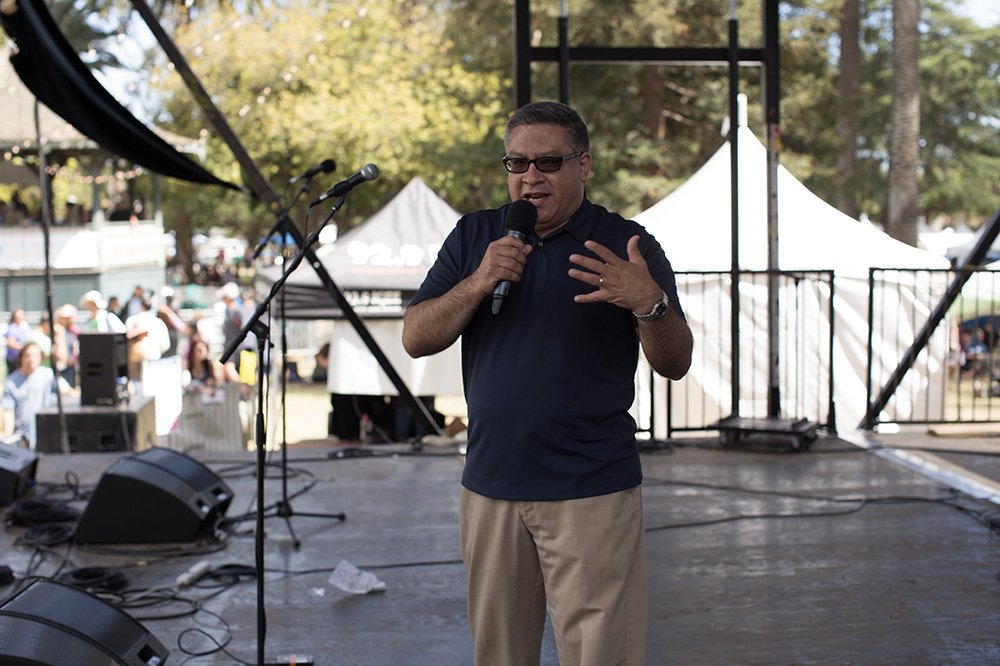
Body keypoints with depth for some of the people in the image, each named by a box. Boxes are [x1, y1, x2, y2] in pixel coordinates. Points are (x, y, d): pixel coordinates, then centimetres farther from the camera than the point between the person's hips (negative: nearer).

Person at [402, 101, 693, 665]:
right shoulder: (474, 237, 8)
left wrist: (649, 303, -25)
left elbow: (675, 364, -5)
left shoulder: (628, 245, 0)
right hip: (491, 486, 4)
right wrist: (479, 283, -15)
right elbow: (416, 339, 1)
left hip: (593, 493, -3)